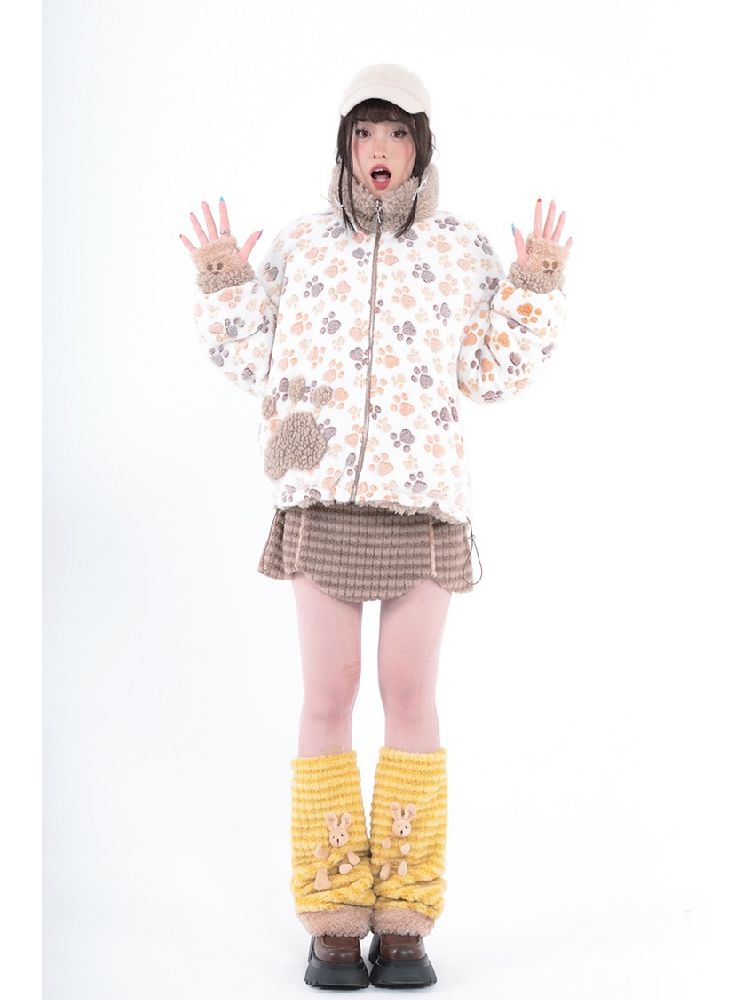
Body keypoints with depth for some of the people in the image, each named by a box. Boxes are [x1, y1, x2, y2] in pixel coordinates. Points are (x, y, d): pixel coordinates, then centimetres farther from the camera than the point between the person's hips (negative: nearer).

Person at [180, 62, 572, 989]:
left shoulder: (461, 248, 8)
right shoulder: (301, 244, 10)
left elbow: (491, 373, 8)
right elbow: (260, 364, 12)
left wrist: (534, 285, -1)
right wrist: (223, 284, 1)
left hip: (423, 501, 0)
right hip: (321, 499, 1)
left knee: (411, 699, 0)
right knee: (327, 700, 0)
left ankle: (403, 920, 9)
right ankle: (332, 921, 8)